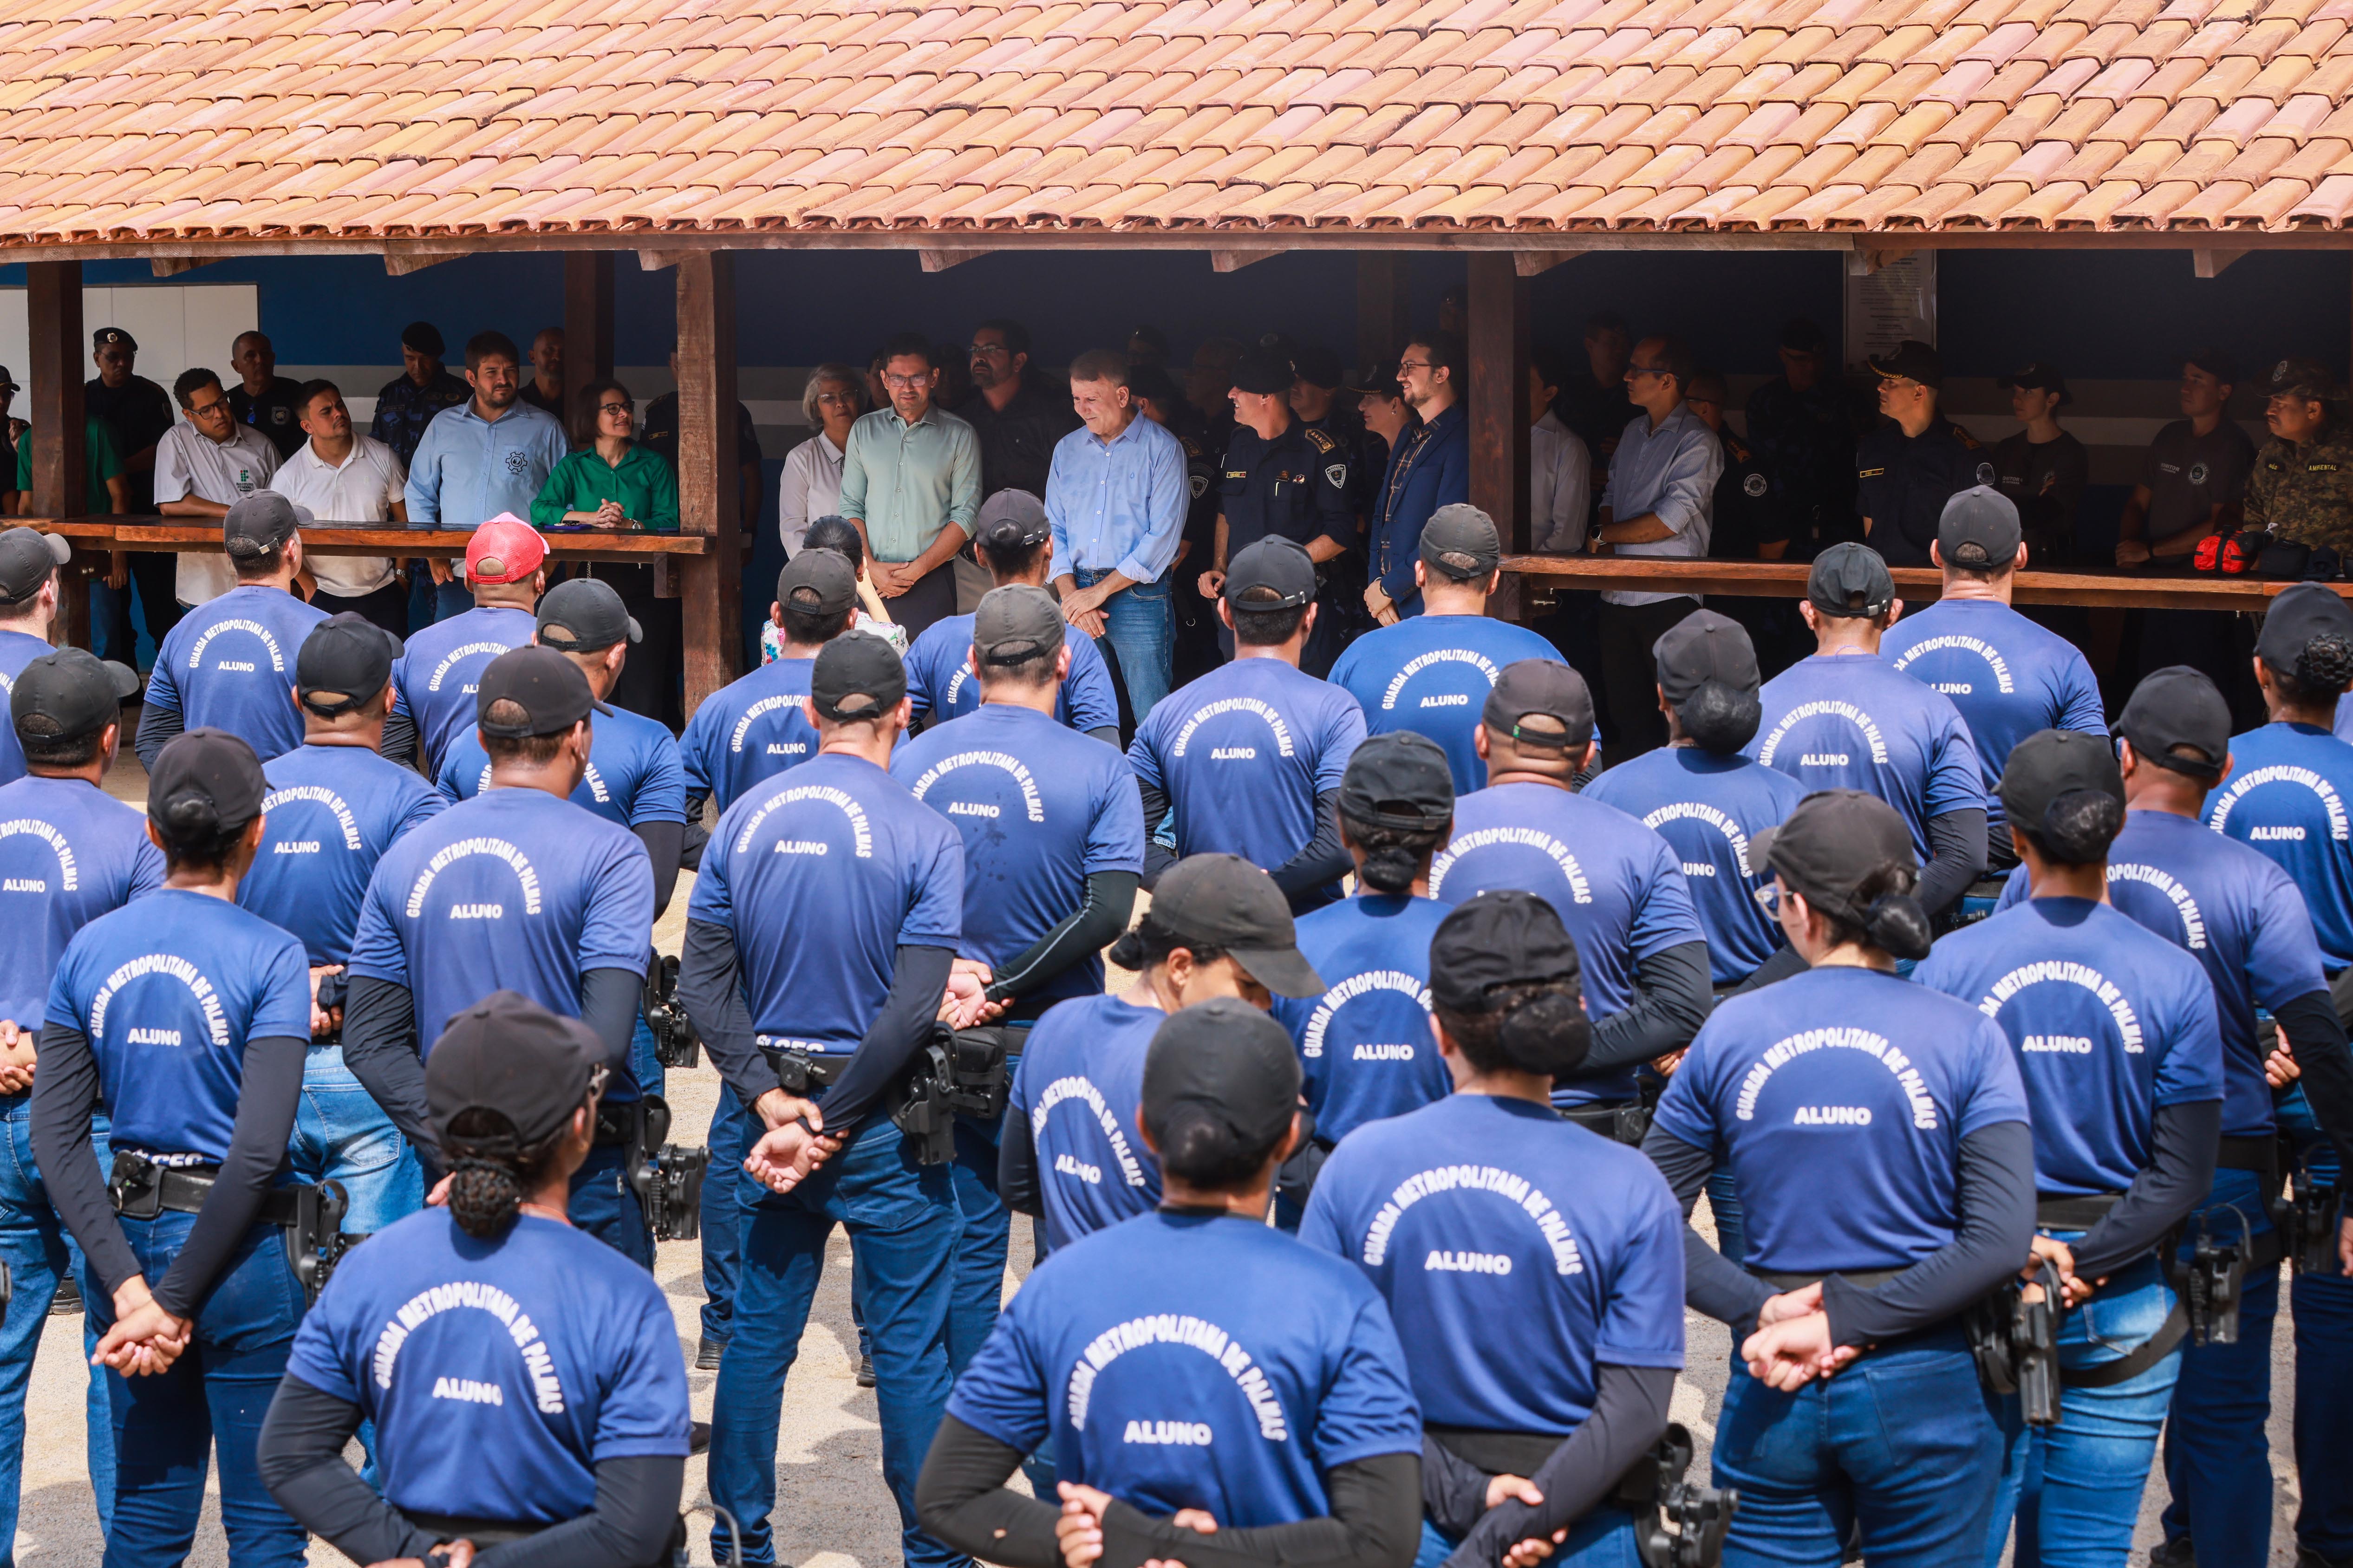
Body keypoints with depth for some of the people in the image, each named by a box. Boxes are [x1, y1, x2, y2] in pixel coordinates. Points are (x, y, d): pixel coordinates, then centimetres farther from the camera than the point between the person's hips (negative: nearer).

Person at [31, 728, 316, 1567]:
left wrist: (130, 1287, -10)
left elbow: (56, 1135, -4)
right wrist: (177, 1301, -15)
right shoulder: (270, 957, -12)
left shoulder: (90, 949, 2)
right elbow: (257, 1149, -20)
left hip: (128, 1237, 5)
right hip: (238, 1250, -5)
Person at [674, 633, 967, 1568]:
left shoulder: (745, 819, 1)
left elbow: (703, 979, -3)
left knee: (760, 1331, 12)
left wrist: (775, 1105, -7)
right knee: (909, 1345, 5)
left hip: (775, 1102, 4)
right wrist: (827, 1126, -13)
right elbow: (912, 1009, -18)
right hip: (883, 1117, -4)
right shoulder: (922, 836, -10)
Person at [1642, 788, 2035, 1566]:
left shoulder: (1731, 1032, -1)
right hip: (1924, 1387, -1)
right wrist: (1852, 1320, -13)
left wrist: (1762, 1309, -10)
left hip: (1774, 1390, 1)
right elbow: (2002, 1241, -14)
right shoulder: (1966, 1037, -5)